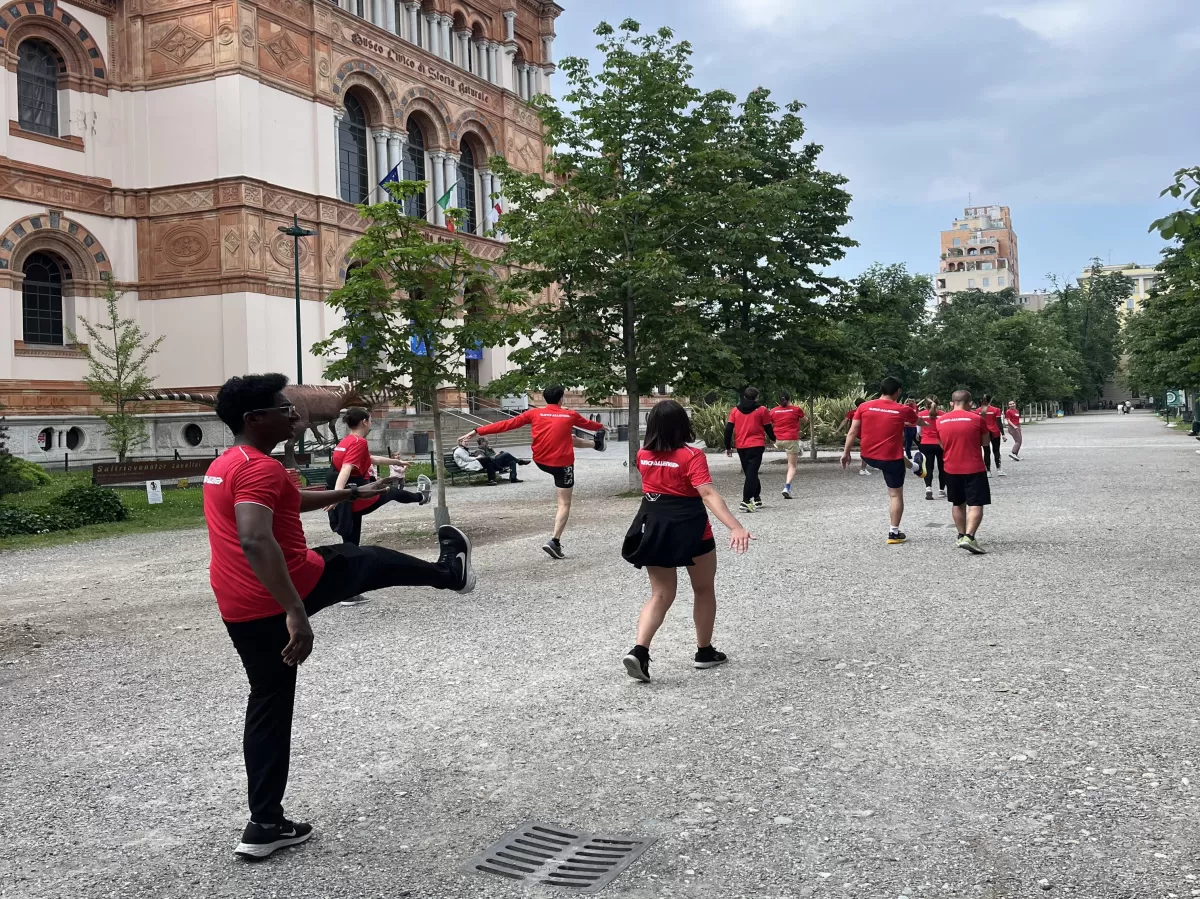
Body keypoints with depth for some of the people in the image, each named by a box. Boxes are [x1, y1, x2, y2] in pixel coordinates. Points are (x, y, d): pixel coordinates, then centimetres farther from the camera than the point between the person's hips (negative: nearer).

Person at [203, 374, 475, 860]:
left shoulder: (222, 466, 16)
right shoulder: (259, 468, -18)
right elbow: (256, 541, -33)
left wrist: (352, 493, 39)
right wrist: (296, 613, -38)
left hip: (239, 609, 9)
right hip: (285, 592, -9)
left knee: (268, 703, 15)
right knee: (369, 561, 15)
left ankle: (265, 825, 18)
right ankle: (450, 572, 40)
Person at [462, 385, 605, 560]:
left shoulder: (534, 413, -7)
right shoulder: (570, 415, -8)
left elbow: (507, 424, -8)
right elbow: (588, 424, 13)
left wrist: (478, 431, -5)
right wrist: (601, 427, 37)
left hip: (540, 461, 5)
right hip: (562, 464, -4)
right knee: (564, 503, 4)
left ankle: (596, 443, 57)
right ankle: (555, 541, -10)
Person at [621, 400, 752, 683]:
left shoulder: (644, 456, 1)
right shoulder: (691, 456, -16)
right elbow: (708, 494, -28)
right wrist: (736, 527, -36)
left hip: (654, 529, 5)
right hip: (690, 531, -4)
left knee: (661, 595, 8)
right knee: (704, 590, 17)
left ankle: (639, 651, -12)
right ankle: (704, 652, 27)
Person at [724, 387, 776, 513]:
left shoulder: (735, 410, 6)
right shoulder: (762, 410, -1)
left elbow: (728, 429, 2)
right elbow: (768, 427, 5)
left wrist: (728, 447, 8)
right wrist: (773, 439, 24)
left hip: (741, 447, 4)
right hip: (756, 446, -4)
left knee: (749, 473, 17)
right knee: (752, 473, -8)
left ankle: (757, 499, 22)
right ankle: (746, 501, -20)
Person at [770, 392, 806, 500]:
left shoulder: (773, 411, 1)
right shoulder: (796, 409, -2)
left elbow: (770, 425, 11)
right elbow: (804, 420, 16)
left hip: (778, 440, 3)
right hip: (791, 439, -3)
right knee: (792, 466, 0)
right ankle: (787, 487, -15)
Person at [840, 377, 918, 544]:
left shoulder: (864, 406, -5)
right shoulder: (903, 410, -7)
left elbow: (853, 432, -4)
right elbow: (917, 421, 14)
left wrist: (846, 452, 5)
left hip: (868, 456, 4)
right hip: (891, 458, -4)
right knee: (896, 495, 9)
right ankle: (894, 533, 11)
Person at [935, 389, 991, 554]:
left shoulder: (940, 420, 2)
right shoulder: (977, 418, -8)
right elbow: (986, 442, 4)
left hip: (951, 469, 4)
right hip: (974, 469, -4)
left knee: (958, 504, 18)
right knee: (976, 504, -4)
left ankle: (961, 536, 23)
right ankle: (969, 537, -19)